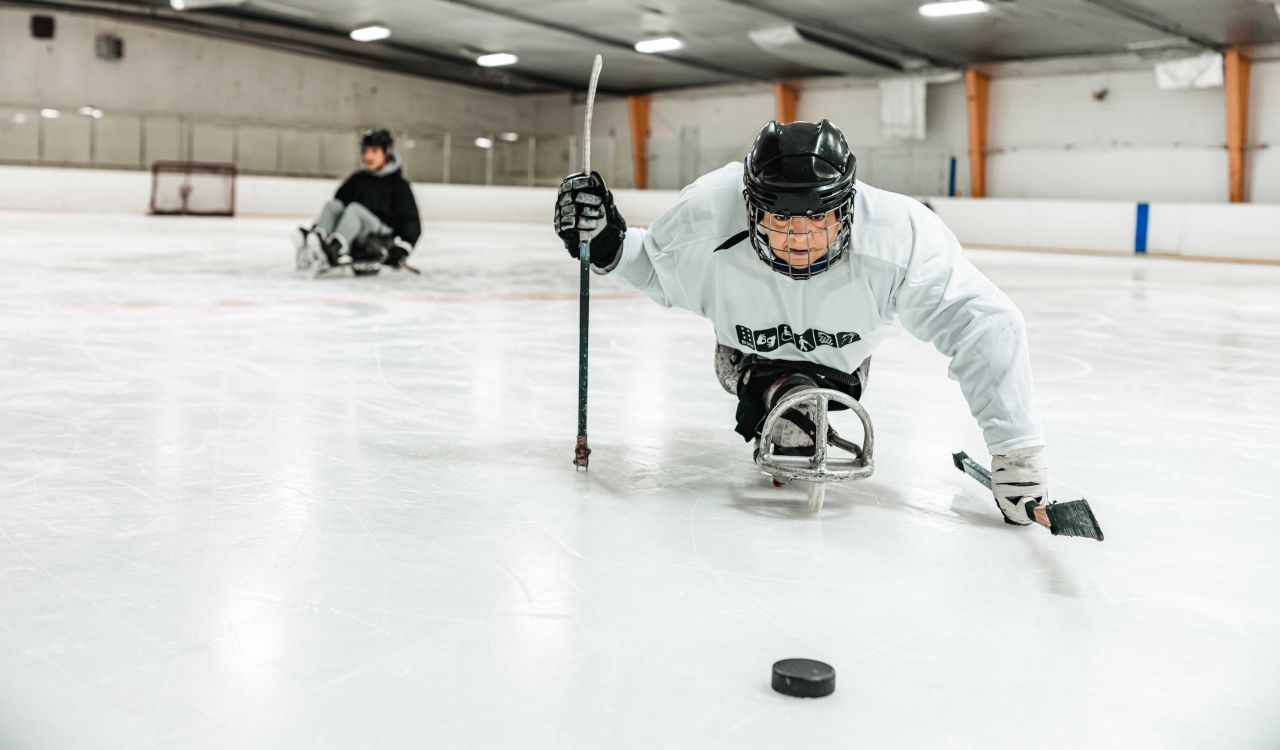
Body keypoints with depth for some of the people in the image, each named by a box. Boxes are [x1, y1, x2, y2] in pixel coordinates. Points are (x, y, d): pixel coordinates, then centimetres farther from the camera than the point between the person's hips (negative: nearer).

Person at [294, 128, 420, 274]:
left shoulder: (398, 184, 4)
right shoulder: (357, 180, 18)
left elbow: (411, 220, -3)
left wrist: (403, 248, -15)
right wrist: (315, 227, 5)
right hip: (354, 242, 5)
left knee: (354, 209, -29)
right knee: (333, 205, -19)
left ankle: (332, 251, -57)